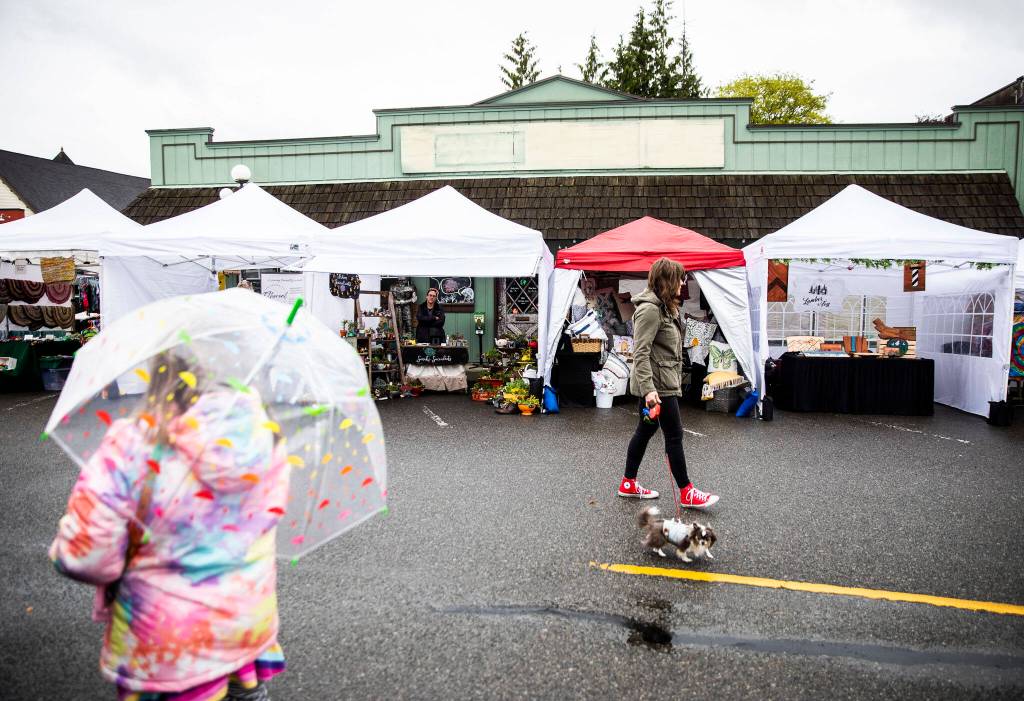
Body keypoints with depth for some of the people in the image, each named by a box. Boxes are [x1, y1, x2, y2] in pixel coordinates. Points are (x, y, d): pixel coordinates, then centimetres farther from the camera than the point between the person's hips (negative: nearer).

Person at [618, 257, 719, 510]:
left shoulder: (664, 307, 14)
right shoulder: (650, 309, -18)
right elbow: (640, 352, -23)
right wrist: (649, 389, -28)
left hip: (662, 382, 10)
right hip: (657, 384, -10)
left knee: (646, 430, 15)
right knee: (674, 435, -2)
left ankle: (629, 484, 25)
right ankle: (686, 492, 9)